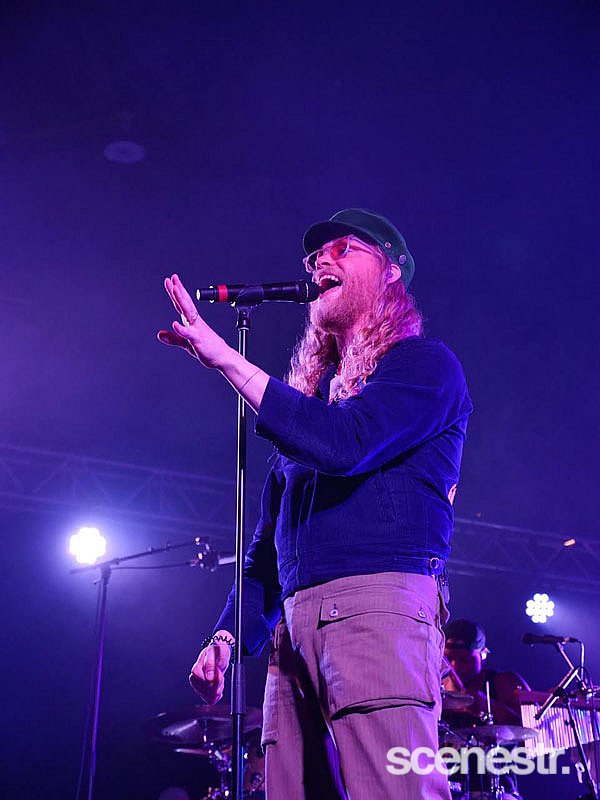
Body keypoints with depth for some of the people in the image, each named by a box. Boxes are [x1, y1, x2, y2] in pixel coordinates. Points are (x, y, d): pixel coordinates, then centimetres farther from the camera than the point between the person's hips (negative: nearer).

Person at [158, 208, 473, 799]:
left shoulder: (425, 363, 5)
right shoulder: (308, 390, 26)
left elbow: (346, 442, -15)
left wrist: (226, 359, -11)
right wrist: (229, 634, 14)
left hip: (379, 601, -7)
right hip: (293, 626, 7)